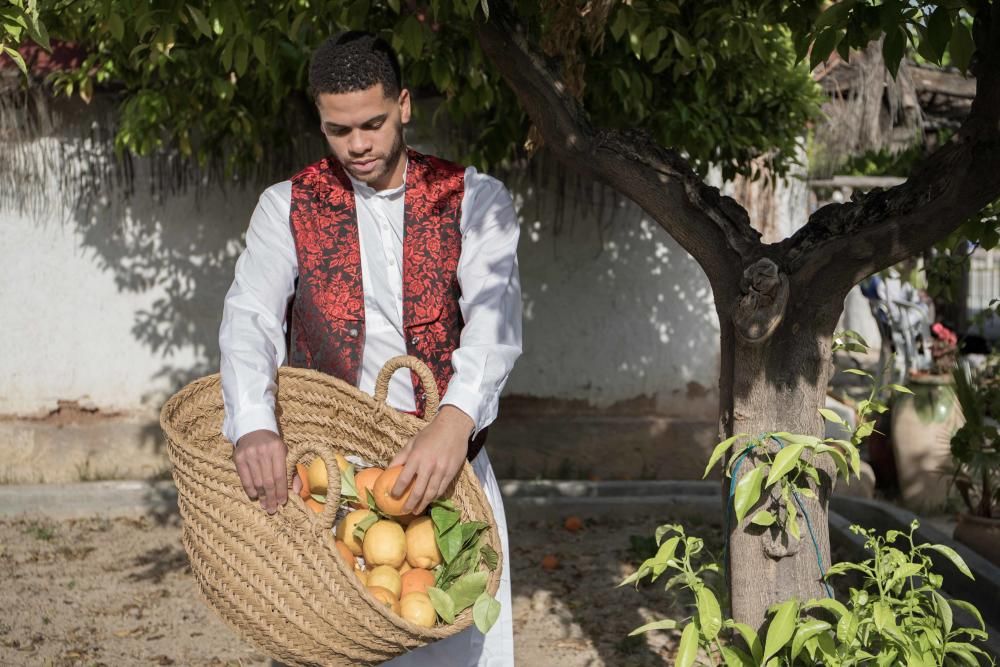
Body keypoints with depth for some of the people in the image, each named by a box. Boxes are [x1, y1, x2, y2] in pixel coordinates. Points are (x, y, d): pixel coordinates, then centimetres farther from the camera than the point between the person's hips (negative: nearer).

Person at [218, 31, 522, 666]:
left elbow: (496, 318, -14)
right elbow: (251, 319, -10)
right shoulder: (288, 208, 4)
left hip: (443, 455, 0)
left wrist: (455, 422, -33)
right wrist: (254, 426, -30)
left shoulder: (475, 200, 0)